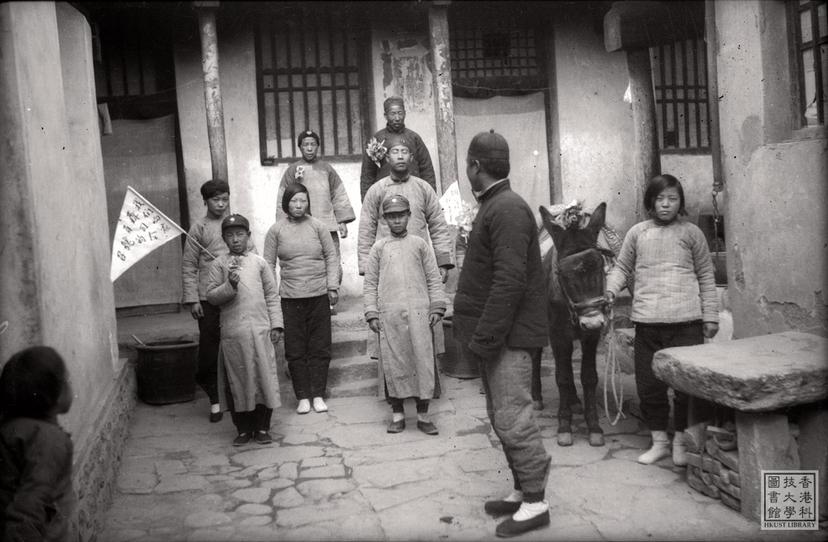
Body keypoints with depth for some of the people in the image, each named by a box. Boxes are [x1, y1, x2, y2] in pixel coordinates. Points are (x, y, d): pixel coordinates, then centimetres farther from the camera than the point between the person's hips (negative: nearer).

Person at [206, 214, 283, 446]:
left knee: (264, 378, 2)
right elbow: (211, 295, 1)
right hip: (232, 333, 0)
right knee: (237, 382, 5)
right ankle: (243, 429, 18)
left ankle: (262, 427, 15)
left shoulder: (259, 262, 8)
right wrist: (229, 286, -16)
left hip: (260, 330, 1)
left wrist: (276, 324, 3)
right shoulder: (219, 264, 6)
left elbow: (272, 295, 9)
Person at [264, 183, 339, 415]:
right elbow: (268, 264, 5)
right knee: (295, 350, 3)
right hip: (290, 297, 0)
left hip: (319, 295, 0)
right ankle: (302, 397, 13)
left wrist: (333, 286, -1)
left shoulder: (317, 226, 3)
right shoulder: (276, 230, 3)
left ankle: (318, 395, 14)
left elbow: (331, 257, 6)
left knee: (320, 347, 4)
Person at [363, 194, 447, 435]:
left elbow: (433, 279, 10)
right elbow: (370, 283, 9)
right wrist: (372, 313, 1)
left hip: (418, 312, 0)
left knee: (423, 361, -2)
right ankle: (397, 413, 13)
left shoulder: (420, 244, 12)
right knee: (393, 363, 2)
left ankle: (423, 415, 6)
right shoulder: (379, 247, 12)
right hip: (389, 313, 0)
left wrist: (437, 307, 2)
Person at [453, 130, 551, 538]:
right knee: (504, 417, 15)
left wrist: (484, 337, -21)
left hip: (508, 336, -10)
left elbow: (509, 281, -23)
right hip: (498, 336, 10)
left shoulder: (507, 209, -15)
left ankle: (535, 503, 7)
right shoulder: (494, 206, 16)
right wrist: (481, 335, 16)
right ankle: (522, 491, 26)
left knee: (514, 420, -4)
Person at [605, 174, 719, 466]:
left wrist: (710, 315, 4)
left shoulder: (691, 232, 6)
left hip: (686, 320, -1)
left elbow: (705, 276, 9)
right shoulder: (637, 233, 9)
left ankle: (680, 441, 20)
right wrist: (611, 289, -5)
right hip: (646, 321, 2)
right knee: (648, 385, 6)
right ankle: (659, 440, 23)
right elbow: (622, 267, 15)